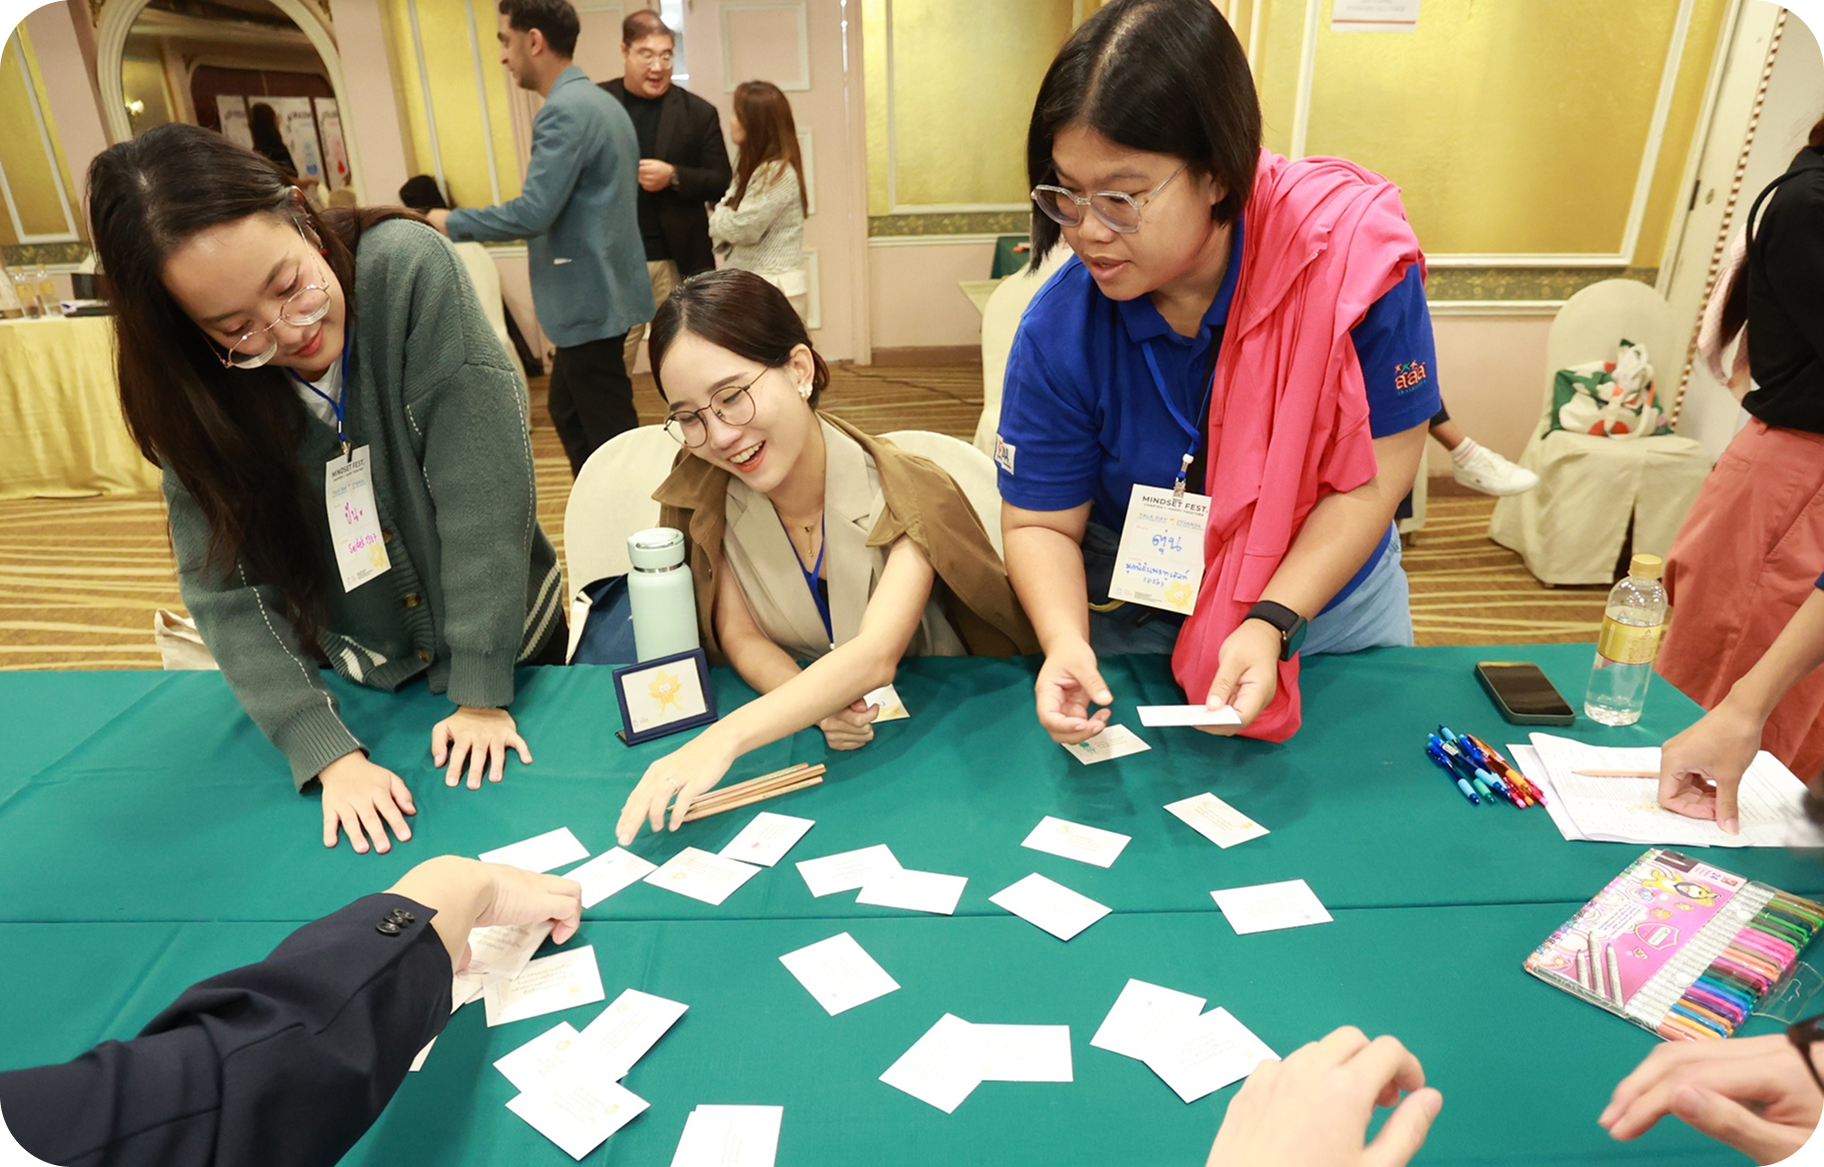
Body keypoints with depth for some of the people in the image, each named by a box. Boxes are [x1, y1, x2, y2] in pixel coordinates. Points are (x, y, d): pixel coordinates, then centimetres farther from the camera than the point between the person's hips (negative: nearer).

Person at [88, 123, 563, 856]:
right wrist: (329, 753, -24)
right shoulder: (194, 387, -15)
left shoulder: (408, 269, -25)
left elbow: (485, 481, -26)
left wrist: (482, 693, -23)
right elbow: (227, 591, -13)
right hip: (359, 683, 2)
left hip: (510, 645, -2)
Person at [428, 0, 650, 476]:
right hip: (597, 294, 11)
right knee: (568, 412, 21)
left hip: (589, 302, -11)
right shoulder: (599, 102, 14)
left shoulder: (564, 110, -17)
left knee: (611, 434, -2)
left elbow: (533, 213, -22)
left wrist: (452, 222, -8)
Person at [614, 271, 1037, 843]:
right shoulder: (703, 493, -8)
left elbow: (875, 657, -33)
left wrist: (724, 738, -48)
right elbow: (739, 636, -4)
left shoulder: (906, 496, -20)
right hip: (788, 727, 2)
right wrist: (815, 704, -26)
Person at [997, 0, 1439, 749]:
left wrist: (1272, 623, -30)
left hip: (1328, 590, 1)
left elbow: (1373, 476, -20)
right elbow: (1040, 525, -15)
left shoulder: (1354, 257, -26)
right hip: (1133, 622, 0)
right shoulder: (1058, 332, -24)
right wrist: (1065, 642, -33)